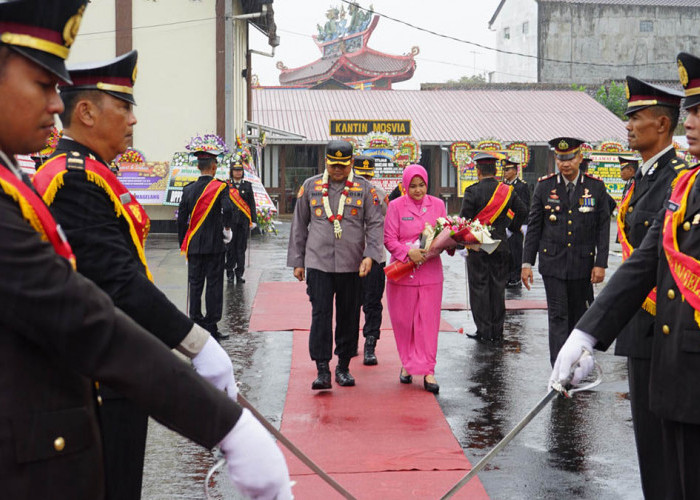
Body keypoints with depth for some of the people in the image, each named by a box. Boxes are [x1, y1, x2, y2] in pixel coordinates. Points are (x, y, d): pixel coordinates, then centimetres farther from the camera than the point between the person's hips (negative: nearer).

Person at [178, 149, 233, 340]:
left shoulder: (189, 190, 4)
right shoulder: (219, 187, -7)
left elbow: (181, 219, 5)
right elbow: (228, 209, -25)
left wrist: (183, 244, 14)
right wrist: (226, 227, -7)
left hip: (194, 246, 4)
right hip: (215, 246, -3)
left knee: (195, 285, 10)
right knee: (214, 285, 2)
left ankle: (195, 326, 13)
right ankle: (211, 328, 3)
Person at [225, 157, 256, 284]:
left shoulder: (247, 185, 10)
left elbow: (252, 204, 9)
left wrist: (253, 221, 2)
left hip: (244, 221, 1)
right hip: (230, 220, -1)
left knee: (241, 247, 3)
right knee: (230, 247, 0)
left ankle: (239, 273, 8)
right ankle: (229, 272, 11)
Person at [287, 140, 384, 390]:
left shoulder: (364, 188, 4)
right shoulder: (310, 186, 7)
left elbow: (375, 224, 1)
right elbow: (299, 225, 12)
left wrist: (370, 255, -14)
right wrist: (297, 261, 9)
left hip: (352, 266, 0)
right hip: (318, 263, 0)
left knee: (349, 317, 7)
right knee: (321, 315, -8)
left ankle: (344, 367, 21)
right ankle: (322, 371, -6)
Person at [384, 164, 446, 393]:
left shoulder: (437, 204, 9)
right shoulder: (395, 206, 1)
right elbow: (389, 239, -3)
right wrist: (408, 251, -19)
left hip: (430, 271, 1)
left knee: (428, 321, -2)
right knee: (404, 321, 5)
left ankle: (427, 371, 1)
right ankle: (407, 364, 23)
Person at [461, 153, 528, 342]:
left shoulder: (473, 191, -11)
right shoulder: (507, 190, 2)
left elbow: (464, 219, -13)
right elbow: (522, 211, 4)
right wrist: (513, 228, 19)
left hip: (477, 247, -4)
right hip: (501, 247, 4)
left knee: (479, 288, 3)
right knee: (498, 288, 10)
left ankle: (484, 331, 4)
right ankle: (497, 331, 15)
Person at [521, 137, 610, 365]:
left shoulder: (596, 187, 0)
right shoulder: (544, 186, 0)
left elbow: (603, 228, 1)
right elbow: (533, 227, 3)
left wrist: (601, 263, -5)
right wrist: (527, 262, -1)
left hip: (583, 263, 1)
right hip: (553, 263, -1)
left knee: (578, 316, 12)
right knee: (558, 316, -5)